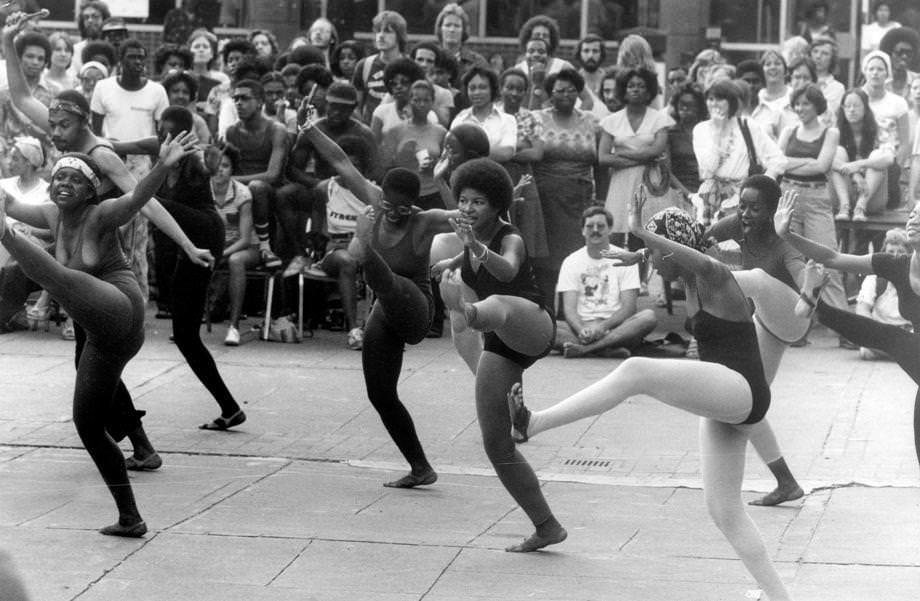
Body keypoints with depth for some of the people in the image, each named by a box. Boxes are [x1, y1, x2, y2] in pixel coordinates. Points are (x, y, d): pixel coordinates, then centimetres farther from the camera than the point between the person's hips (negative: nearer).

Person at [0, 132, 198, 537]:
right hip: (103, 339, 9)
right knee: (87, 426, 12)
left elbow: (139, 197, -29)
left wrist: (163, 166, -46)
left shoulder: (101, 215, -9)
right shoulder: (53, 216, 12)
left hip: (118, 311, -8)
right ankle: (130, 519, 19)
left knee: (57, 275, -32)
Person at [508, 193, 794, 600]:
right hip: (723, 405, 11)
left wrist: (642, 233, -42)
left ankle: (533, 423, -25)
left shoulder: (715, 279, -11)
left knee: (635, 371, -25)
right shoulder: (691, 289, 16)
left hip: (742, 392, -11)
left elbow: (704, 263, -37)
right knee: (724, 512, 10)